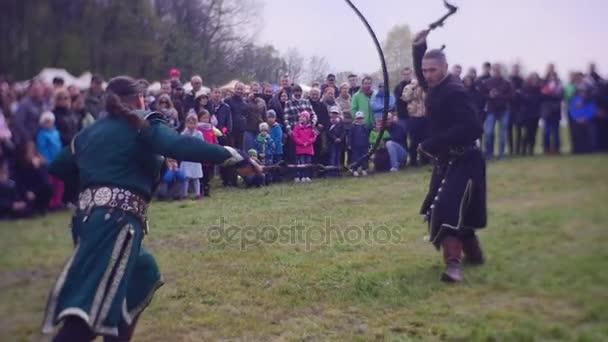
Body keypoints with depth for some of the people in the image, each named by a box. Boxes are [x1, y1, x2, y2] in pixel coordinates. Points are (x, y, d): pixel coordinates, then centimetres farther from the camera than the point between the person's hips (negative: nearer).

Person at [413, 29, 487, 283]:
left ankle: (453, 263, -22)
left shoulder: (454, 91, -22)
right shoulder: (436, 88, 6)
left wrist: (431, 144, -30)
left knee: (447, 208, -21)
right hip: (447, 160, 10)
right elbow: (422, 77, 29)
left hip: (463, 161, -10)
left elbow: (471, 128, -30)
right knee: (458, 208, 18)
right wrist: (419, 47, 12)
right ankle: (473, 253, 35)